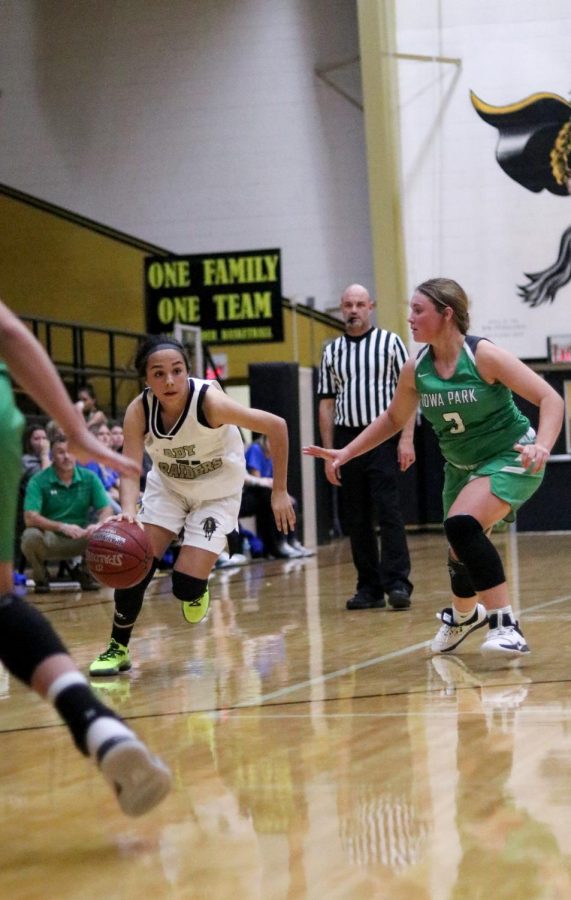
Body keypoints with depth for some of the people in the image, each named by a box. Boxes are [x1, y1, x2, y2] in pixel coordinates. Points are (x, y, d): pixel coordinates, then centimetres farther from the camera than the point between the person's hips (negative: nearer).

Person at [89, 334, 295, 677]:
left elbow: (276, 426, -27)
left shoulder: (209, 401, -33)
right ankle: (118, 648, 6)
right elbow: (130, 469, -29)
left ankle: (198, 591, 24)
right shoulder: (139, 411, -23)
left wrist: (280, 492, -22)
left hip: (217, 493, -3)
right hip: (168, 487, 3)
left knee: (187, 586, -13)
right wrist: (128, 511, -51)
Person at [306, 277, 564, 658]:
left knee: (462, 524, -31)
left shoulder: (484, 355, -23)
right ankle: (463, 614, 50)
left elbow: (551, 399, -24)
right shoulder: (416, 370, -6)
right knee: (461, 553, 16)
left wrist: (542, 446, -40)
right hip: (462, 466, 6)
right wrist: (346, 452, 6)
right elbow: (393, 418, 13)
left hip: (510, 459, -6)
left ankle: (505, 625, -25)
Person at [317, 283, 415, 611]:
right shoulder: (332, 351, 13)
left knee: (389, 510, -12)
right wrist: (328, 453, 7)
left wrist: (407, 438, -11)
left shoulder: (390, 342, 3)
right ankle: (369, 587, 9)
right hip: (346, 439, 4)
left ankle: (397, 583, -13)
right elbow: (327, 403, 13)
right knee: (356, 518, 5)